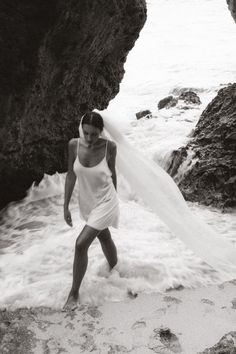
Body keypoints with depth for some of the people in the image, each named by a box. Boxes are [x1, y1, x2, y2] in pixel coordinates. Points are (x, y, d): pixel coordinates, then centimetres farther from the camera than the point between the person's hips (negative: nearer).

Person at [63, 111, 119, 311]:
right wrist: (66, 206, -4)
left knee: (81, 244, -13)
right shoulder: (74, 145, -15)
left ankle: (74, 293, 5)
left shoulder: (109, 147, -21)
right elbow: (71, 176, -5)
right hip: (87, 202, 4)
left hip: (105, 202, -4)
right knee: (104, 238, 25)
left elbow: (112, 173, -3)